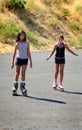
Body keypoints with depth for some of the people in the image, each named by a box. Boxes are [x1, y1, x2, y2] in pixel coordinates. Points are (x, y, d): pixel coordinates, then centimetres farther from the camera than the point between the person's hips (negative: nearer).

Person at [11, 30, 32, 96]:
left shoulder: (27, 43, 4)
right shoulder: (17, 44, 0)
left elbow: (28, 53, 9)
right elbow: (14, 53, 3)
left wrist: (30, 61, 6)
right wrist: (12, 62, 0)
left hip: (25, 59, 1)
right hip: (19, 58, -1)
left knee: (23, 73, -9)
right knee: (17, 73, 5)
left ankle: (22, 86, -5)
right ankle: (15, 87, 14)